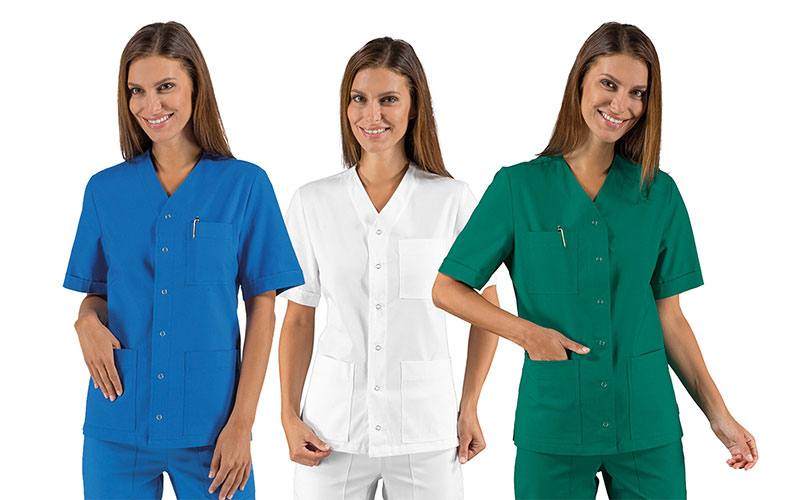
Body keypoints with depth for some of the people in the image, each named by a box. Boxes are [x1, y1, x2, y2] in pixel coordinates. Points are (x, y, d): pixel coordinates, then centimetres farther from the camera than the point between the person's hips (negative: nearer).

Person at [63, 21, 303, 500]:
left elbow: (262, 308, -2)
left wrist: (241, 423, -8)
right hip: (117, 426, 2)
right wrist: (88, 321, -10)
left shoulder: (245, 185, -1)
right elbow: (96, 293, 14)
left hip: (208, 424, -2)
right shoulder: (106, 189, 7)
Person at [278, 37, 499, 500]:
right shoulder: (313, 202, 2)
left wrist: (470, 408, 2)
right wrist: (290, 417, 1)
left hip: (426, 436, -1)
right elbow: (299, 319, 7)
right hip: (334, 434, 1)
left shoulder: (452, 200, -2)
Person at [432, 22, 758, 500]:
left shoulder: (660, 193, 5)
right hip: (552, 428, -2)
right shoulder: (519, 187, -1)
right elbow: (447, 288, 2)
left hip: (648, 427, 2)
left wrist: (720, 416, 5)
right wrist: (526, 331, -11)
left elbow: (669, 318, 8)